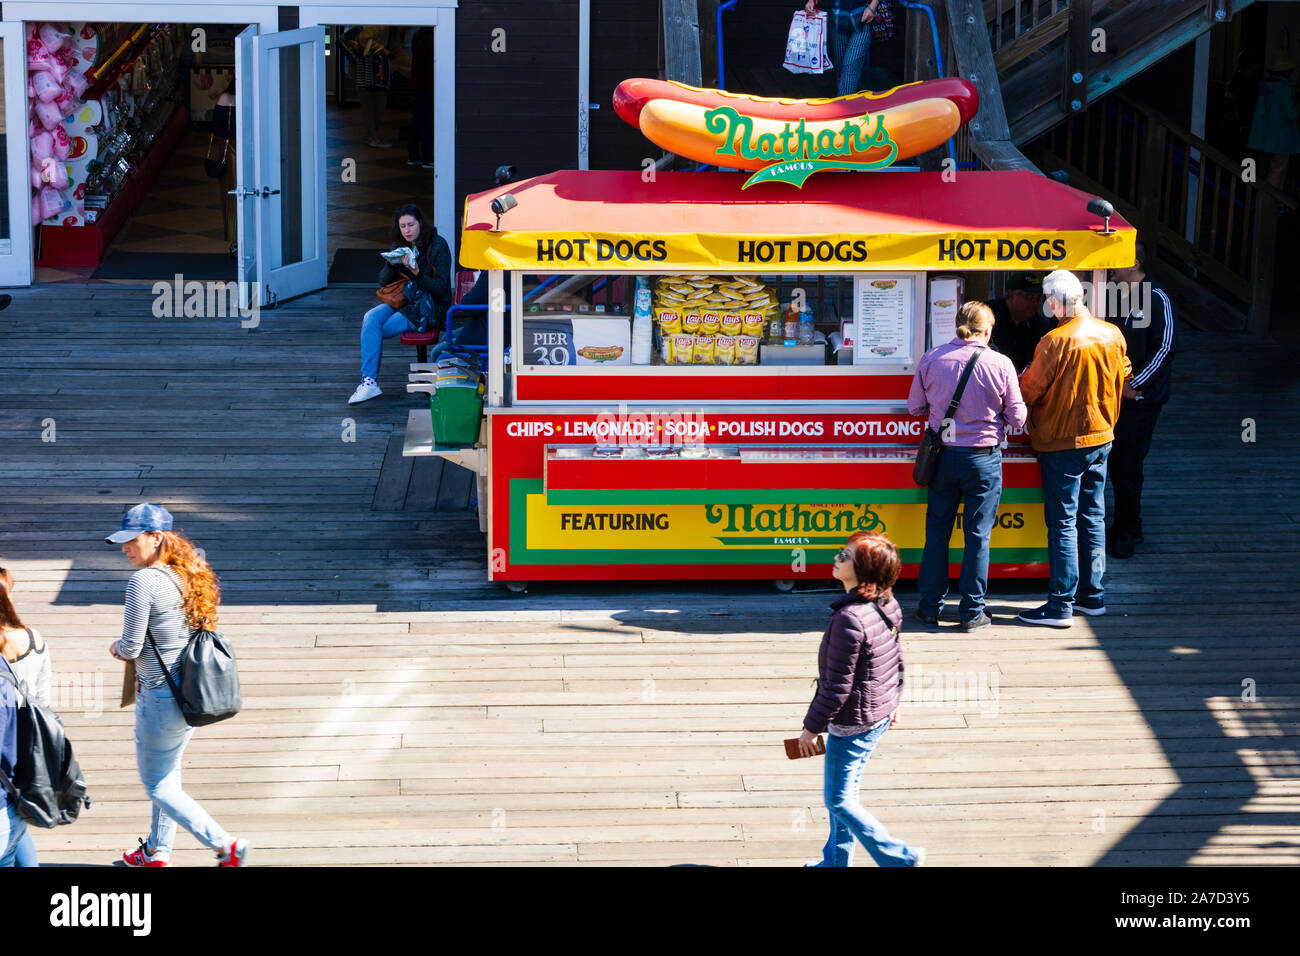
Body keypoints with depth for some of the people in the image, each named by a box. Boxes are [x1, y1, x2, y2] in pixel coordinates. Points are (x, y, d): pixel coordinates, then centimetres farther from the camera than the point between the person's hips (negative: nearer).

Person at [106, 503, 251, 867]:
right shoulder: (190, 575, 4)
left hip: (160, 697, -9)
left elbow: (131, 647, -19)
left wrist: (115, 648, 5)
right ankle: (157, 853, 38)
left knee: (157, 785, 7)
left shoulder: (143, 581, -21)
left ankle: (226, 847, 1)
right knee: (169, 774, 24)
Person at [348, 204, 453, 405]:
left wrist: (417, 273, -27)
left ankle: (369, 380, -12)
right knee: (371, 318, -24)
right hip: (400, 301, 6)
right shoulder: (399, 245, 10)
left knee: (373, 332, -22)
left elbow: (441, 288, -12)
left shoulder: (438, 245, -8)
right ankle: (368, 382, -28)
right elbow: (384, 281, 7)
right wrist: (393, 264, -14)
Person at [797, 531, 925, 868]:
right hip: (880, 716, 9)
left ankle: (898, 857, 13)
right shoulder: (887, 605, -3)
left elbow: (837, 686, -25)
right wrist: (892, 702, 25)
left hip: (851, 725, -9)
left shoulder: (849, 619, -30)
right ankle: (836, 862, 36)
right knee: (843, 793, 23)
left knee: (838, 800, 7)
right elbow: (897, 659, 11)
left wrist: (811, 727, -13)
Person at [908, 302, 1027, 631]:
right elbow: (1017, 418, -4)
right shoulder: (1000, 364, -10)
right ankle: (972, 612, 10)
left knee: (937, 531, 13)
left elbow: (915, 406, 7)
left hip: (943, 454, 2)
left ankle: (931, 606, 19)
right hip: (983, 458, -2)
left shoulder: (931, 359, -4)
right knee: (978, 535, 6)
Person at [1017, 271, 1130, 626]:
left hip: (1063, 441, -7)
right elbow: (1121, 380, 15)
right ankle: (1092, 594, 22)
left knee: (1062, 523, -3)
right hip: (1101, 437, 7)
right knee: (1093, 518, 15)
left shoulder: (1055, 341, -20)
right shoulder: (1112, 335, 1)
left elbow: (1028, 390, -11)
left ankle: (1061, 605, -1)